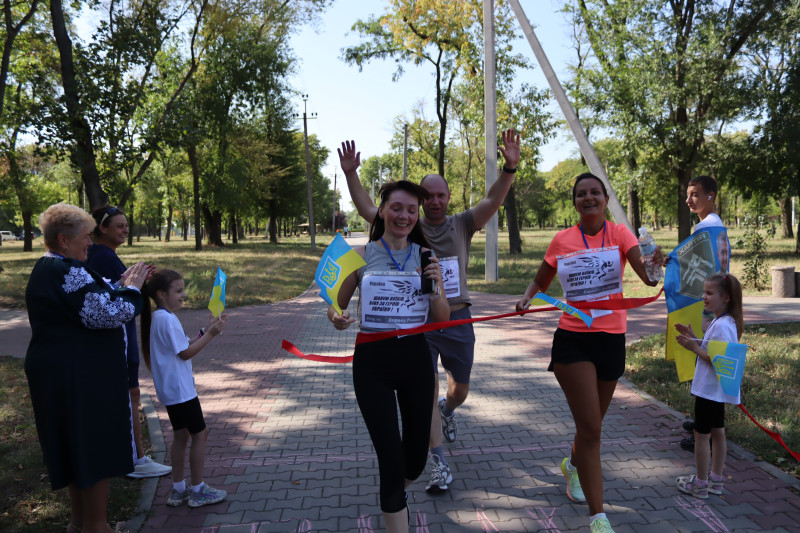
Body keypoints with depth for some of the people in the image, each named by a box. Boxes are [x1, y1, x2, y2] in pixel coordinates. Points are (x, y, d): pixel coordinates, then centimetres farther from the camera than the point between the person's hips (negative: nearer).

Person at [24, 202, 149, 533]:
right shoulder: (67, 271, -20)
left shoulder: (47, 269, 14)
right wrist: (130, 289, -9)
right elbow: (106, 315, -24)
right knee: (96, 448, 0)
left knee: (77, 447, 20)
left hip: (59, 373, 11)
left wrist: (121, 285, 12)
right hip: (80, 378, -11)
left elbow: (89, 305, 20)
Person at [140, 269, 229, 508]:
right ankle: (198, 491, 9)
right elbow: (186, 353, -18)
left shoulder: (159, 317, 11)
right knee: (199, 433, 0)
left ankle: (178, 489, 24)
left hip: (170, 389, 10)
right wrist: (210, 334, -16)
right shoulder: (167, 319, -20)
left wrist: (206, 330, 7)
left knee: (181, 435, 16)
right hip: (180, 388, -10)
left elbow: (183, 344, 14)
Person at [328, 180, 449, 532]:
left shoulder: (425, 256, 1)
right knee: (391, 459, -5)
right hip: (372, 361, -2)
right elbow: (336, 306, 4)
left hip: (416, 358, 3)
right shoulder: (361, 255, -3)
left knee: (416, 457, 15)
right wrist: (337, 318, -18)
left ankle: (395, 496, 51)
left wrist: (435, 288, -16)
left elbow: (442, 319, 3)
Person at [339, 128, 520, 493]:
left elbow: (493, 201, -12)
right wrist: (350, 174, -15)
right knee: (426, 392, -5)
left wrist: (510, 168, -26)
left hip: (457, 320, 2)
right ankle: (438, 464, 6)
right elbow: (367, 210, -5)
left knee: (460, 388, 17)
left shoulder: (461, 225, 2)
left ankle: (446, 411, 53)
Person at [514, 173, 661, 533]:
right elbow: (541, 280, 13)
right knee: (590, 428, -7)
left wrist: (653, 267, -42)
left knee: (592, 424, 20)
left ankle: (573, 466, 52)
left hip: (612, 340, 2)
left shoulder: (619, 234, -3)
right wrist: (527, 297, -9)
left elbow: (647, 276, -18)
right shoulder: (562, 240, -1)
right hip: (573, 339, -2)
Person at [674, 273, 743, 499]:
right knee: (717, 432, 17)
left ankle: (700, 484, 12)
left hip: (710, 390, -10)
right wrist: (693, 338, 6)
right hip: (716, 390, 10)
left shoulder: (722, 325, -23)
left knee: (701, 434, 1)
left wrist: (694, 347, -22)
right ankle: (716, 480, 28)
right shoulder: (722, 322, 9)